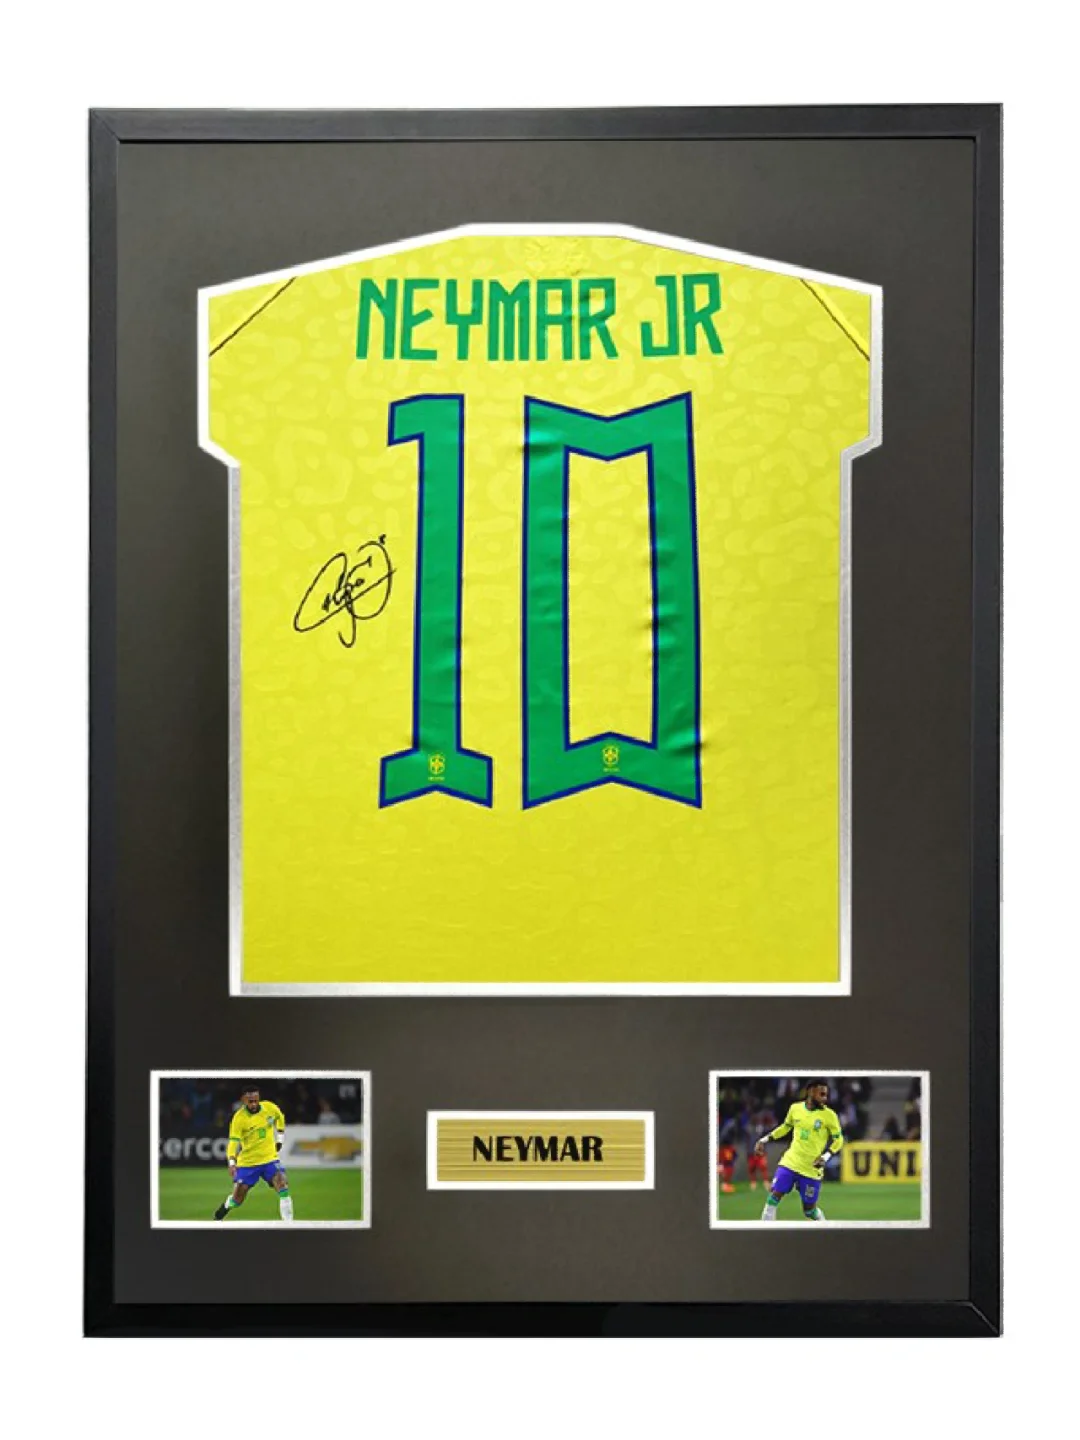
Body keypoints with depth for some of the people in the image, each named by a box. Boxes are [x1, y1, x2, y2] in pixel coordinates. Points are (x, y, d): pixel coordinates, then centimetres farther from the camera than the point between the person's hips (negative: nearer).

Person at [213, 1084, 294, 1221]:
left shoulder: (269, 1107, -8)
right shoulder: (239, 1118, -18)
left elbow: (280, 1117, 15)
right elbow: (234, 1141, -23)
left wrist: (280, 1139, 13)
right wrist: (232, 1162, -37)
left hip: (269, 1158, 2)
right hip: (247, 1162, -2)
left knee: (283, 1187, -20)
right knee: (236, 1200, 6)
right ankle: (218, 1216, 36)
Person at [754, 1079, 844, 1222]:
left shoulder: (829, 1115, -10)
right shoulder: (795, 1108, -1)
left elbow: (839, 1140, -4)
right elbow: (785, 1127, 17)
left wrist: (826, 1156, -19)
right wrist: (765, 1140, 12)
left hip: (812, 1169, -3)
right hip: (790, 1162, 3)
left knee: (809, 1209, 4)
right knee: (773, 1196, -6)